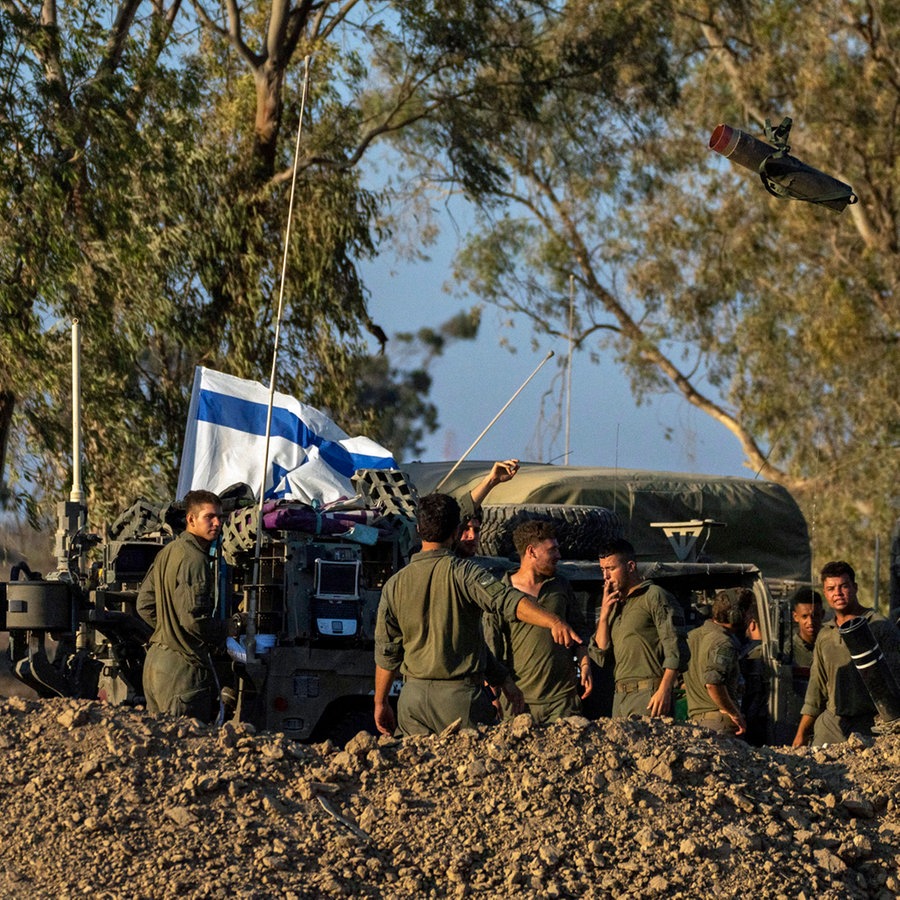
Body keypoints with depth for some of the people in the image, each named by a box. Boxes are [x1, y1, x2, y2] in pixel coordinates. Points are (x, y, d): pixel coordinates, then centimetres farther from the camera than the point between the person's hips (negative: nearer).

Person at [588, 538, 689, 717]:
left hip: (648, 695, -7)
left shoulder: (655, 597, -2)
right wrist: (604, 614, 6)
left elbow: (675, 650, -10)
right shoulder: (615, 604, 22)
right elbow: (599, 656, 16)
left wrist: (664, 691, -19)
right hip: (620, 696, 7)